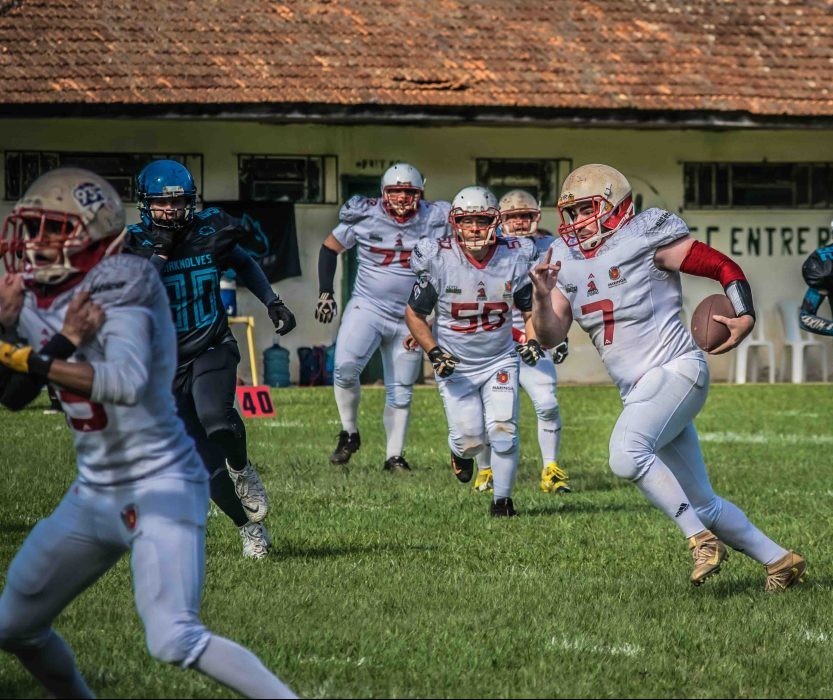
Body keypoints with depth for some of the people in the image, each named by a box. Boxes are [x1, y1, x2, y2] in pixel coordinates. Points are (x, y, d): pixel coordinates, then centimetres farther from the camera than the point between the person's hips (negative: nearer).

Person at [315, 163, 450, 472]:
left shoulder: (433, 220, -5)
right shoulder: (364, 216, -7)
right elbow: (330, 248, 6)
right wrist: (325, 293, 0)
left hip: (409, 317, 2)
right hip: (367, 307, -2)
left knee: (400, 393, 6)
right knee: (345, 367, -23)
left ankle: (394, 456, 19)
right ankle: (349, 433, -2)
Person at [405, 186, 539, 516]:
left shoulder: (514, 258, -12)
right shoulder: (439, 260, -18)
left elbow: (530, 306, 5)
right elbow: (414, 314, -7)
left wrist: (532, 340, -13)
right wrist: (433, 352, -19)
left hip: (499, 361, 1)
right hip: (455, 364, -1)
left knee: (503, 431, -11)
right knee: (469, 438, -2)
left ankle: (502, 499, 9)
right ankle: (461, 453, 37)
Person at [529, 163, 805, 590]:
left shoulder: (645, 238, -7)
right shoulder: (566, 262, 12)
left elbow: (726, 268, -4)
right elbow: (550, 336, 8)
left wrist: (745, 317, -19)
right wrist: (542, 295, -11)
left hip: (675, 370, -7)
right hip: (639, 392, 7)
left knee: (626, 454, -31)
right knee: (701, 502, 8)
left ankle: (701, 538, -24)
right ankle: (778, 560, 21)